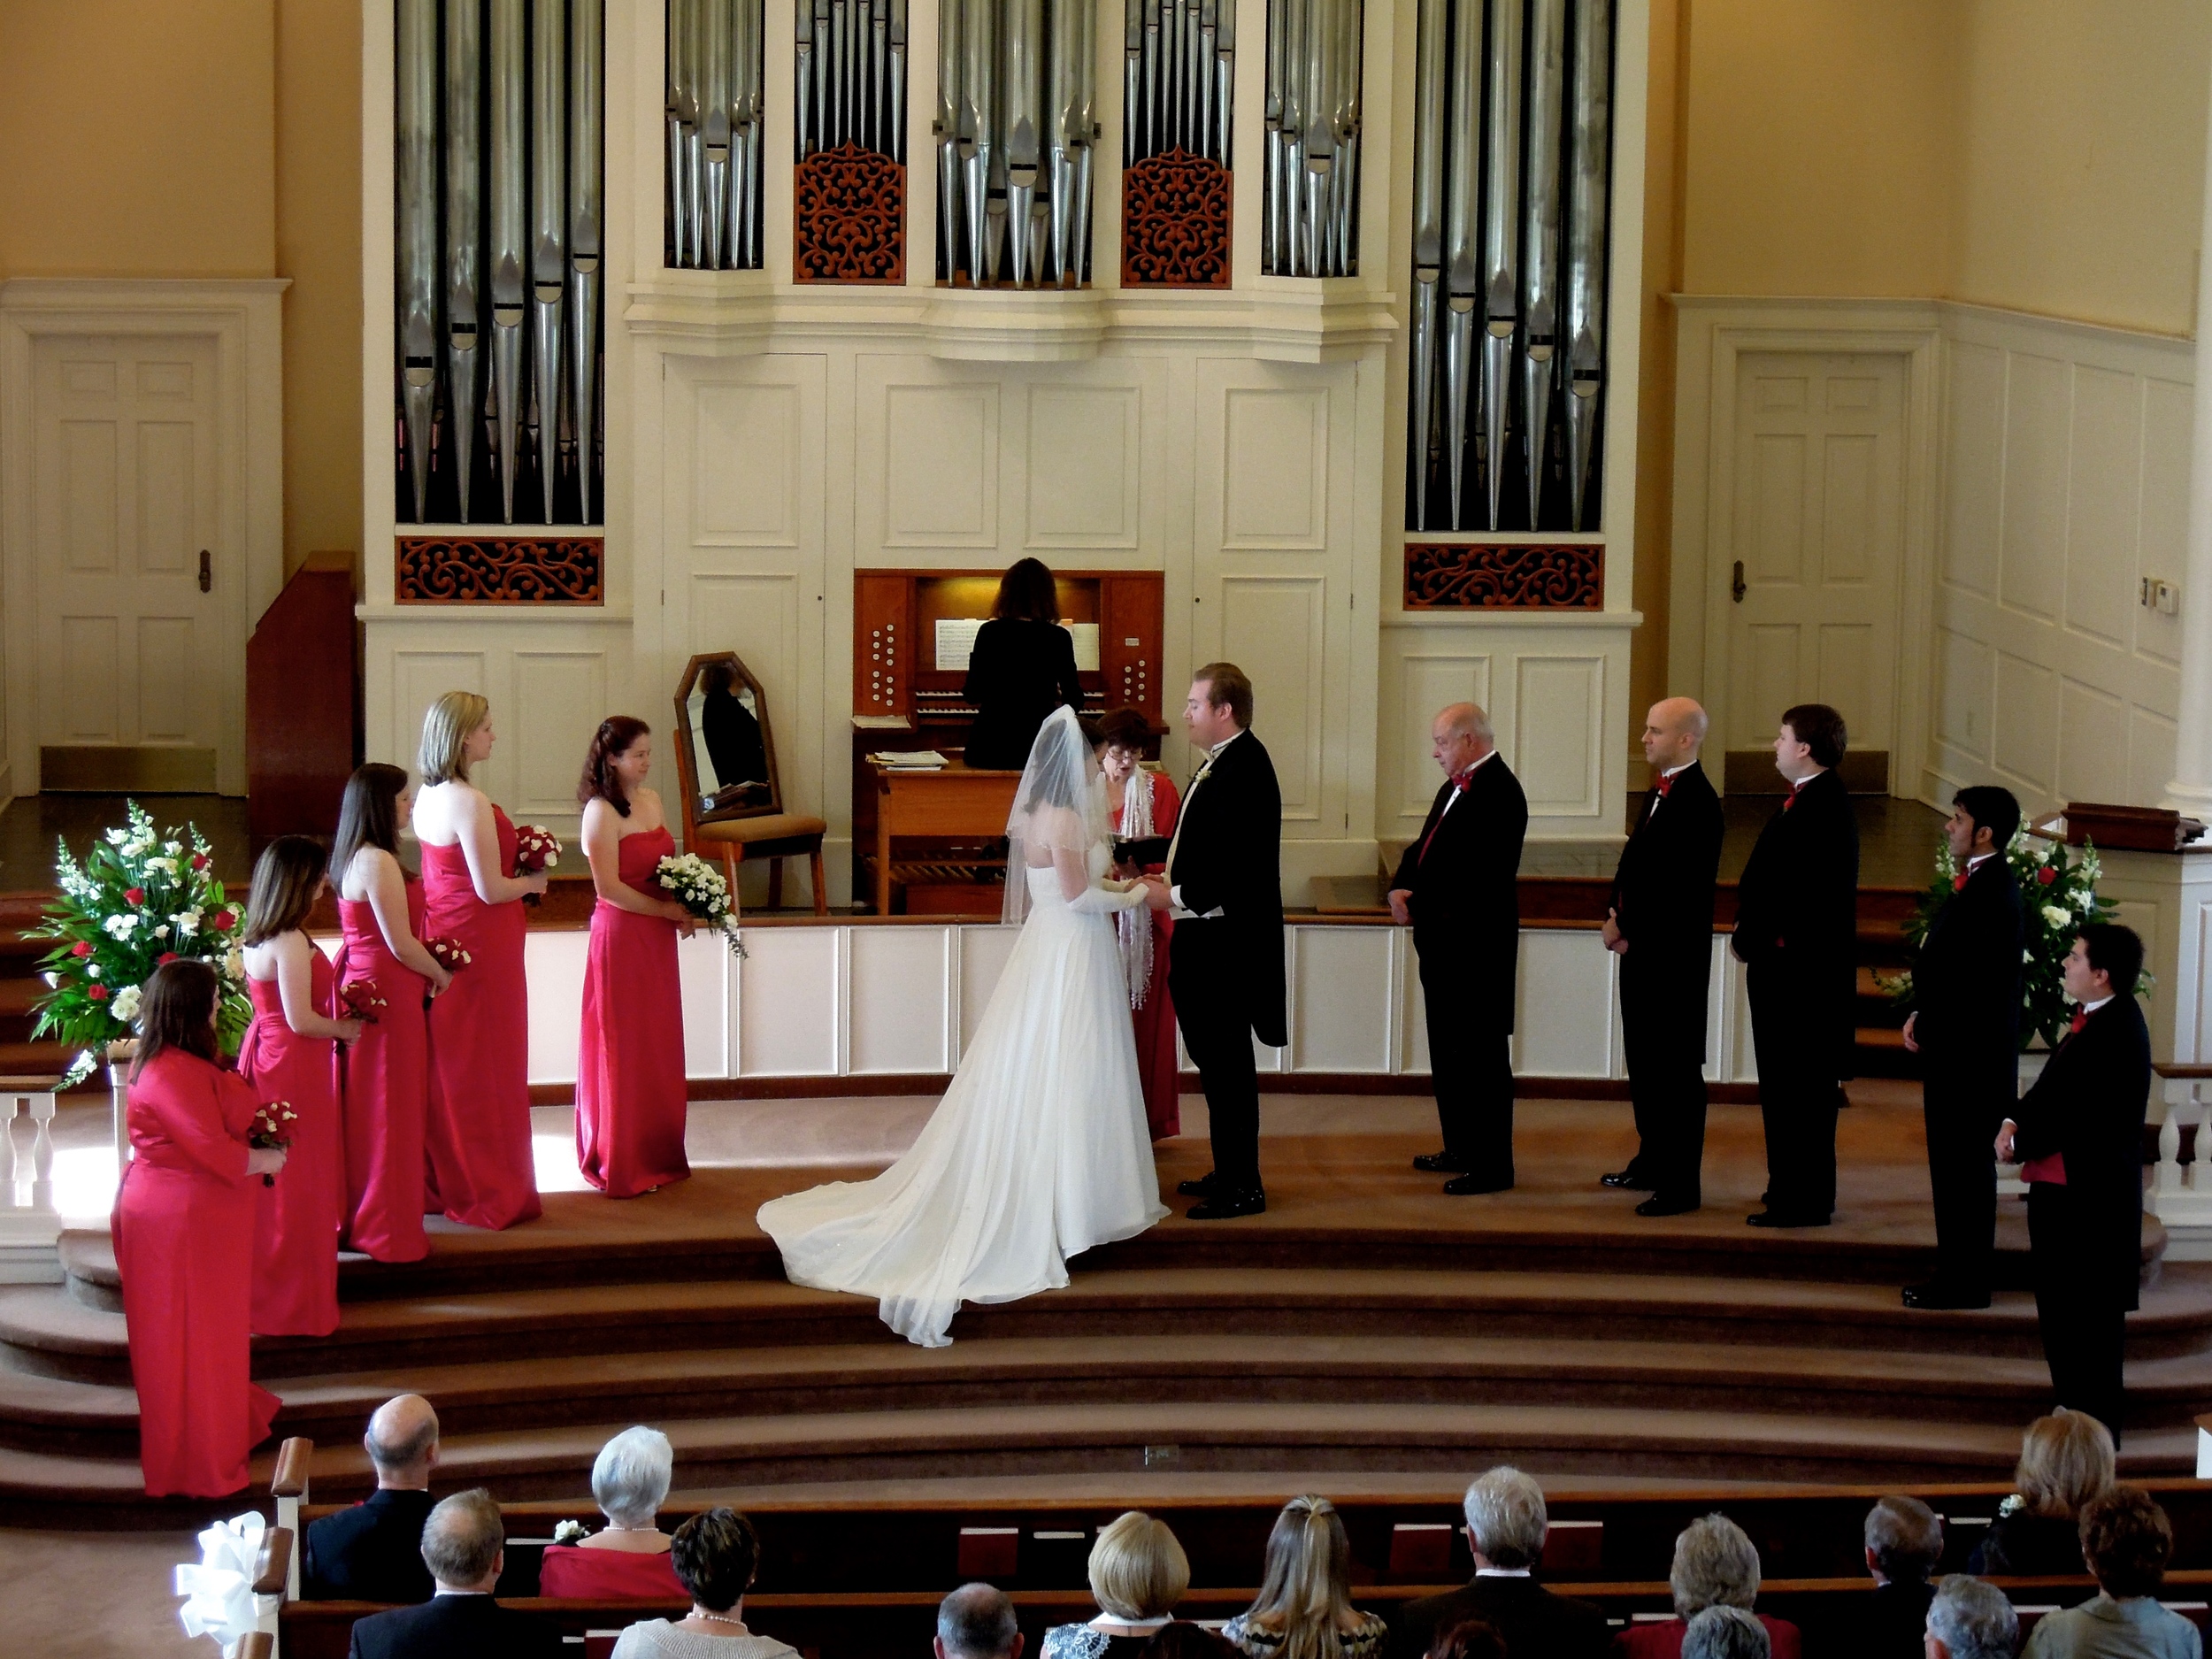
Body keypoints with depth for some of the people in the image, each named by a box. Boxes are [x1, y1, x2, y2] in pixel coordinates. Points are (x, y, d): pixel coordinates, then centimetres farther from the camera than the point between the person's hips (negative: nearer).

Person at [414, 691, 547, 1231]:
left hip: (442, 937, 9)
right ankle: (489, 1191, 9)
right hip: (481, 943, -9)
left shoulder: (429, 797, 7)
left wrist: (517, 871, 10)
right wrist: (531, 882, -3)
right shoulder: (470, 803, -21)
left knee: (447, 1068, 15)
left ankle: (443, 1181, 24)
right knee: (487, 1068, 1)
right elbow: (490, 890, -21)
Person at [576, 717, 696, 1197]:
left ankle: (658, 1154, 22)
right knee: (623, 1051, 0)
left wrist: (684, 909, 2)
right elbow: (609, 887, -19)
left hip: (656, 939, 8)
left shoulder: (652, 800, 10)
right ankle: (622, 1163, 8)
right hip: (620, 936, -8)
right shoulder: (601, 812, -14)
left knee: (660, 1046, 13)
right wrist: (665, 910, -15)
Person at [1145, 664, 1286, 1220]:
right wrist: (1170, 877, 10)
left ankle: (1242, 1187, 3)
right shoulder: (1224, 762, 13)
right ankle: (1230, 1173, 25)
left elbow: (1239, 865, -25)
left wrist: (1176, 895, -19)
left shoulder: (1243, 769, -19)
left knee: (1226, 1062, -4)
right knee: (1217, 1059, 16)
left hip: (1225, 942, -11)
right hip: (1208, 936, 11)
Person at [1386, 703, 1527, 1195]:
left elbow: (1475, 876, -24)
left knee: (1481, 1054, -5)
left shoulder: (1498, 793, -18)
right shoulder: (1455, 787, 14)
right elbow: (1426, 849, 19)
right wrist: (1401, 887, -1)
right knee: (1448, 1050, 17)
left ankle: (1492, 1164, 0)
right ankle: (1461, 1149, 27)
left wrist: (1417, 904, -16)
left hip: (1477, 948, -10)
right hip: (1444, 944, 10)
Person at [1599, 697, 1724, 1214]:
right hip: (1641, 950, 10)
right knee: (1643, 1060, 18)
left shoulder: (1697, 803, -19)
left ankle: (1681, 1185, 2)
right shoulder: (1660, 791, 11)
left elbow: (1679, 888, -23)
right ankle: (1652, 1162, 31)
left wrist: (1628, 932, -14)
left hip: (1674, 957, -10)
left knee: (1675, 1069, -4)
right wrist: (1616, 916, 2)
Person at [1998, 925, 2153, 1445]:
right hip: (2062, 1187, 10)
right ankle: (2074, 1408, 30)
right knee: (2059, 1305, 18)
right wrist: (2017, 1120, -5)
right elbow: (2052, 1088, 13)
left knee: (2089, 1315, 0)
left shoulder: (2116, 1032, -21)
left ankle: (2096, 1426, 9)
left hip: (2091, 1196, -10)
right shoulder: (2093, 1019, 10)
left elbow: (2073, 1110, -23)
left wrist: (2019, 1142, -13)